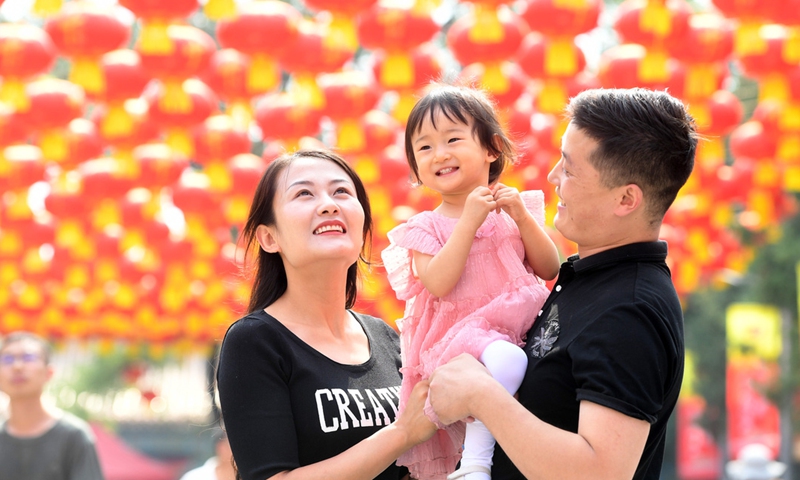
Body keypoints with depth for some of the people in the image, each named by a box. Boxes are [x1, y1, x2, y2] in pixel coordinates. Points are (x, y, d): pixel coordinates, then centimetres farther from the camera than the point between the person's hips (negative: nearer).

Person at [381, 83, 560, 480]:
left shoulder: (517, 208, 11)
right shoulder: (426, 228, 3)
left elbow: (549, 270, 4)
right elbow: (439, 284, -15)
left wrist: (522, 217, -9)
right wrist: (469, 221, -16)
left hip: (519, 327, 6)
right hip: (458, 338, -6)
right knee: (504, 360, -34)